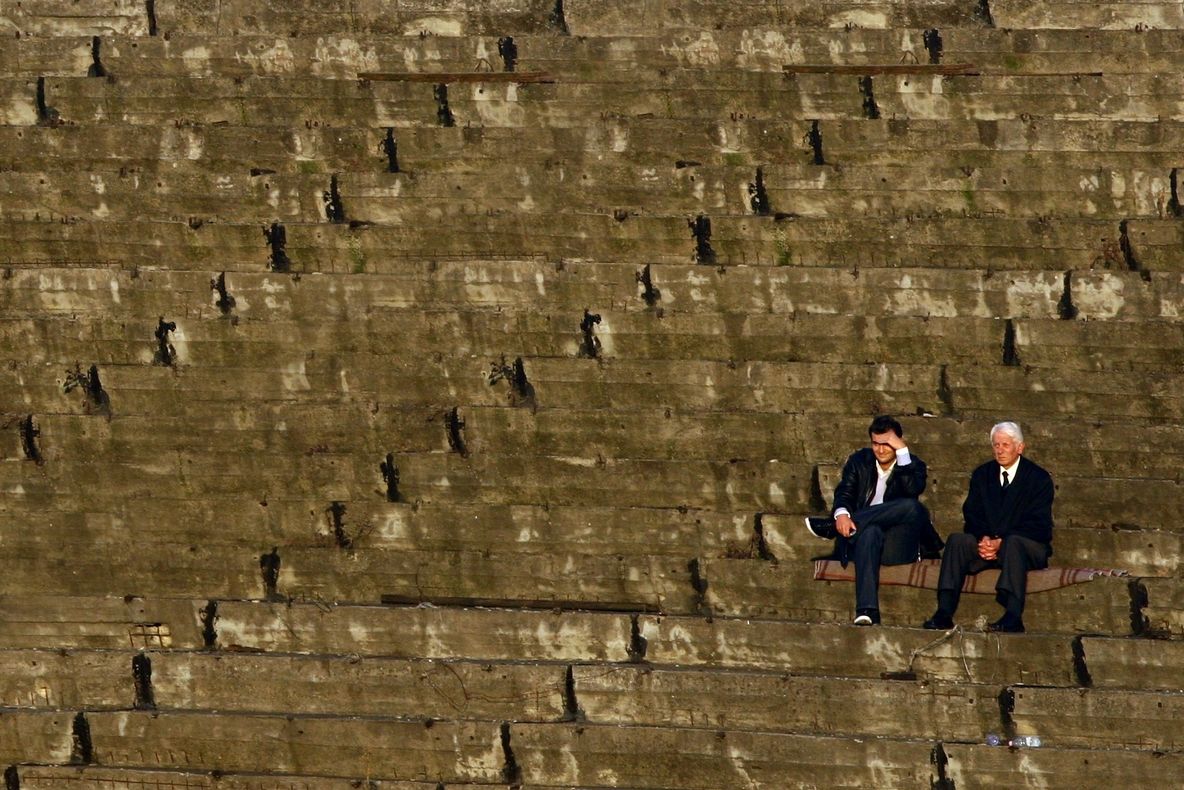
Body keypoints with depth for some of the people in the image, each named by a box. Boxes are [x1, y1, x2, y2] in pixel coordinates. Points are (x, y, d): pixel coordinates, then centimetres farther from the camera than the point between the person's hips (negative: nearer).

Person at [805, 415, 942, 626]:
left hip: (897, 545, 0)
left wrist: (902, 451, -13)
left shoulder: (913, 466, 11)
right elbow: (844, 492, 0)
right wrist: (841, 513, -22)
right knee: (870, 533, -39)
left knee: (911, 507, -32)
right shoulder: (859, 461, 15)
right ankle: (867, 612, -55)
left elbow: (913, 490, -12)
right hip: (861, 537, 0)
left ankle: (831, 527, -30)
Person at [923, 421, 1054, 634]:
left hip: (1030, 547, -4)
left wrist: (1001, 542, -20)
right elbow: (972, 515, 7)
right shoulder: (982, 475, 14)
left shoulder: (1039, 478, -1)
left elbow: (1038, 525, -9)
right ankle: (944, 613, -36)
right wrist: (983, 539, -16)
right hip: (987, 543, 4)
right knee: (957, 540, -24)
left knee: (1013, 544, -39)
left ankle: (1013, 617, -52)